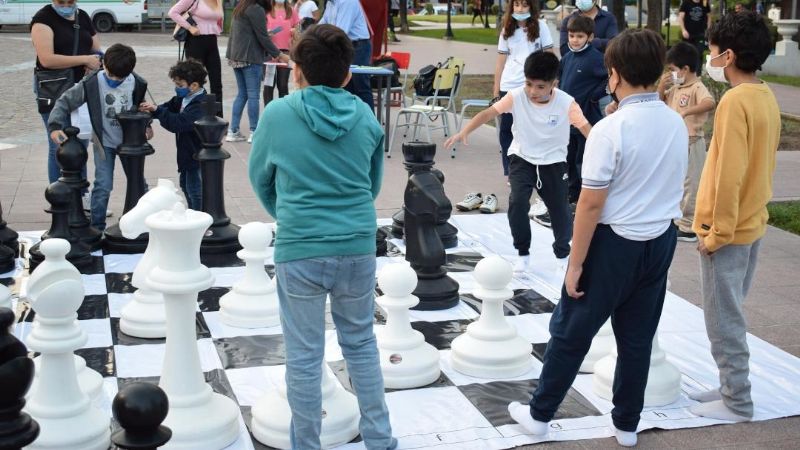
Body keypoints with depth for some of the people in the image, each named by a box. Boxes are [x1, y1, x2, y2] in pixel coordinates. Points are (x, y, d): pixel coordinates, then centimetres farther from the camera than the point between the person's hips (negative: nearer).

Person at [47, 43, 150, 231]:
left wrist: (146, 126, 0)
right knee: (103, 186, -7)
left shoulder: (137, 83, -9)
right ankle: (97, 228, 7)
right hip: (104, 142, -3)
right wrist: (55, 127, -27)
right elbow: (65, 102, -15)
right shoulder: (91, 83, -18)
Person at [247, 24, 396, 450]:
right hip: (358, 245, 3)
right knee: (361, 343, 19)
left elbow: (260, 178, 8)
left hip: (299, 250, -3)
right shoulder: (366, 118, 1)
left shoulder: (277, 114, -6)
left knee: (304, 355, 8)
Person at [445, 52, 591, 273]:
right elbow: (489, 113, -20)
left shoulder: (566, 103, -21)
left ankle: (563, 253, 34)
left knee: (560, 210, 5)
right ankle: (523, 253, 0)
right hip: (522, 158, 0)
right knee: (517, 202, -20)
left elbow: (587, 128, -22)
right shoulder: (517, 96, -18)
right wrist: (464, 132, -33)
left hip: (553, 162, 0)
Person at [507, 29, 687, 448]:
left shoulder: (611, 129, -20)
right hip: (661, 240, 6)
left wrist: (575, 264, -12)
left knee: (571, 332, 10)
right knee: (638, 338, 16)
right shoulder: (677, 124, 1)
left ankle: (540, 413, 23)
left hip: (615, 243, -6)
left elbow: (591, 204, -18)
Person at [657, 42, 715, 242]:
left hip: (691, 144, -9)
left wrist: (686, 112, -43)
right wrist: (662, 86, 0)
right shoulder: (675, 88, 9)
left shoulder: (697, 87, -17)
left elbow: (710, 102, -36)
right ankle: (679, 221, 31)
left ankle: (688, 228, 4)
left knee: (689, 185, -2)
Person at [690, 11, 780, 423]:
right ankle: (732, 387, 27)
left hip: (729, 228, -9)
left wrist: (715, 231, -16)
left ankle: (737, 403, 10)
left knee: (723, 318, 2)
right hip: (752, 223, 9)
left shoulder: (735, 101, -21)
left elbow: (728, 174, -23)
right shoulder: (766, 98, 7)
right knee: (731, 314, 18)